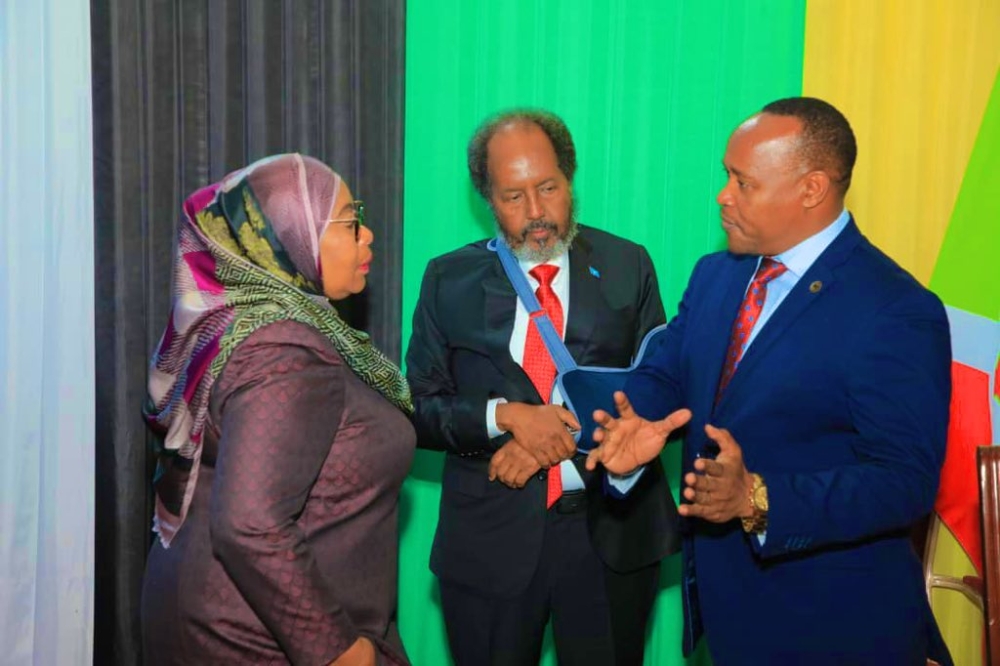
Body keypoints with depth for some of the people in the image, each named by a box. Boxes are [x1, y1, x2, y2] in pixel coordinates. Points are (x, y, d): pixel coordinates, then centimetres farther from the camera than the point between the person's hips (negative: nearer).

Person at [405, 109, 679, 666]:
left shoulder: (627, 267, 0)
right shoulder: (451, 279, 1)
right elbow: (420, 407, -1)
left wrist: (564, 437, -15)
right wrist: (503, 416, -18)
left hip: (611, 533, 1)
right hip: (490, 537, 0)